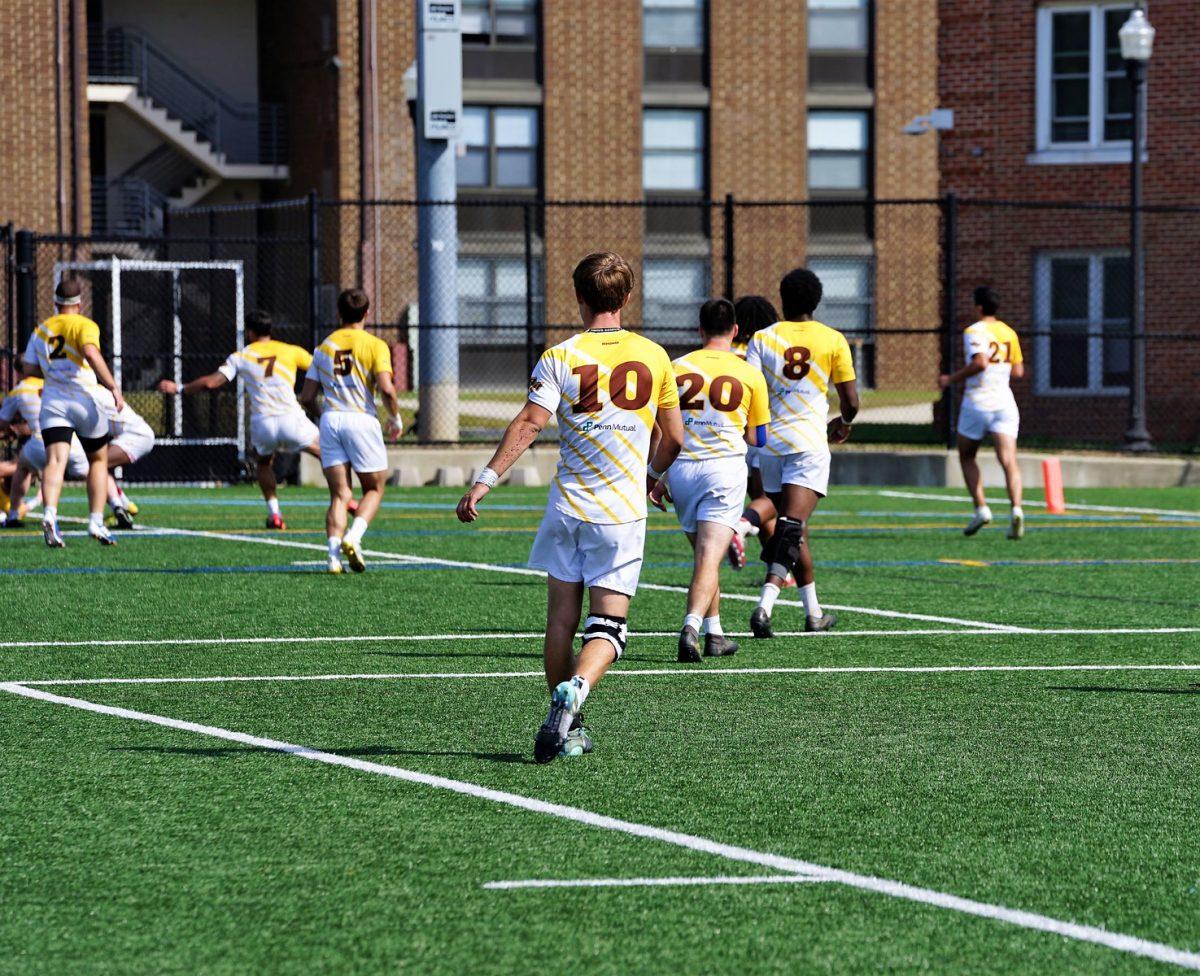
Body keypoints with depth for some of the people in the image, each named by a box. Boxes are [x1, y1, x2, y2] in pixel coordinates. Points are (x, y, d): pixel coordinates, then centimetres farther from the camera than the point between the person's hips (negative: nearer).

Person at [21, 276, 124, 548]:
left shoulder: (40, 330, 14)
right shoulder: (85, 325, -2)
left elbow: (30, 369, 15)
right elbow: (91, 354, -21)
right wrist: (113, 388, -22)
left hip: (52, 402, 3)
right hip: (85, 401, -3)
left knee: (55, 461, -11)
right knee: (99, 460, 15)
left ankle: (50, 514, -36)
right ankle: (96, 521, 7)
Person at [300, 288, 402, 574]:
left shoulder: (324, 347, 12)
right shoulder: (375, 345, -1)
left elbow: (307, 398, 11)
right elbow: (386, 389, -13)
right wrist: (395, 419, 4)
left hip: (330, 420, 3)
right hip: (362, 420, -3)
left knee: (339, 494, 4)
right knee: (374, 489, 11)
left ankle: (334, 553, -13)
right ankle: (353, 538, -13)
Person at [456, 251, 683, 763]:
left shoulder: (560, 357, -3)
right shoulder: (653, 357, 4)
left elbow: (529, 424, -15)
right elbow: (672, 437, 11)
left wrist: (485, 480, -15)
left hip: (568, 506, 0)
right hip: (624, 511, 0)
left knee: (561, 620, 12)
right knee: (607, 627, 1)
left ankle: (565, 730, 14)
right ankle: (575, 689, -26)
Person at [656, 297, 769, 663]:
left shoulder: (677, 368, 4)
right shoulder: (750, 375, 2)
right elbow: (757, 438, 10)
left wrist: (656, 478, 10)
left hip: (681, 469, 2)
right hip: (725, 469, -2)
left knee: (706, 554, 20)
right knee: (710, 558, -10)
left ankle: (714, 633, 24)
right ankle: (692, 627, -30)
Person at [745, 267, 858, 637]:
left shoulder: (763, 339, 2)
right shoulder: (832, 340, 0)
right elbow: (850, 401, 3)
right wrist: (842, 423, 25)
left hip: (771, 443, 3)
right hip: (809, 443, -3)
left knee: (794, 529, 16)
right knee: (792, 530, -11)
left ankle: (813, 612, 27)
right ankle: (765, 604, -30)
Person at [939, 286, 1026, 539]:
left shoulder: (974, 331, -7)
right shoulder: (1009, 333, 12)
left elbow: (980, 362, -22)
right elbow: (1018, 371, 15)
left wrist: (951, 379, -11)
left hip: (978, 402, -4)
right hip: (1004, 402, 4)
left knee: (967, 457, 16)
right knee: (1008, 459, -9)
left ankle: (981, 508, 4)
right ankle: (1016, 509, -29)